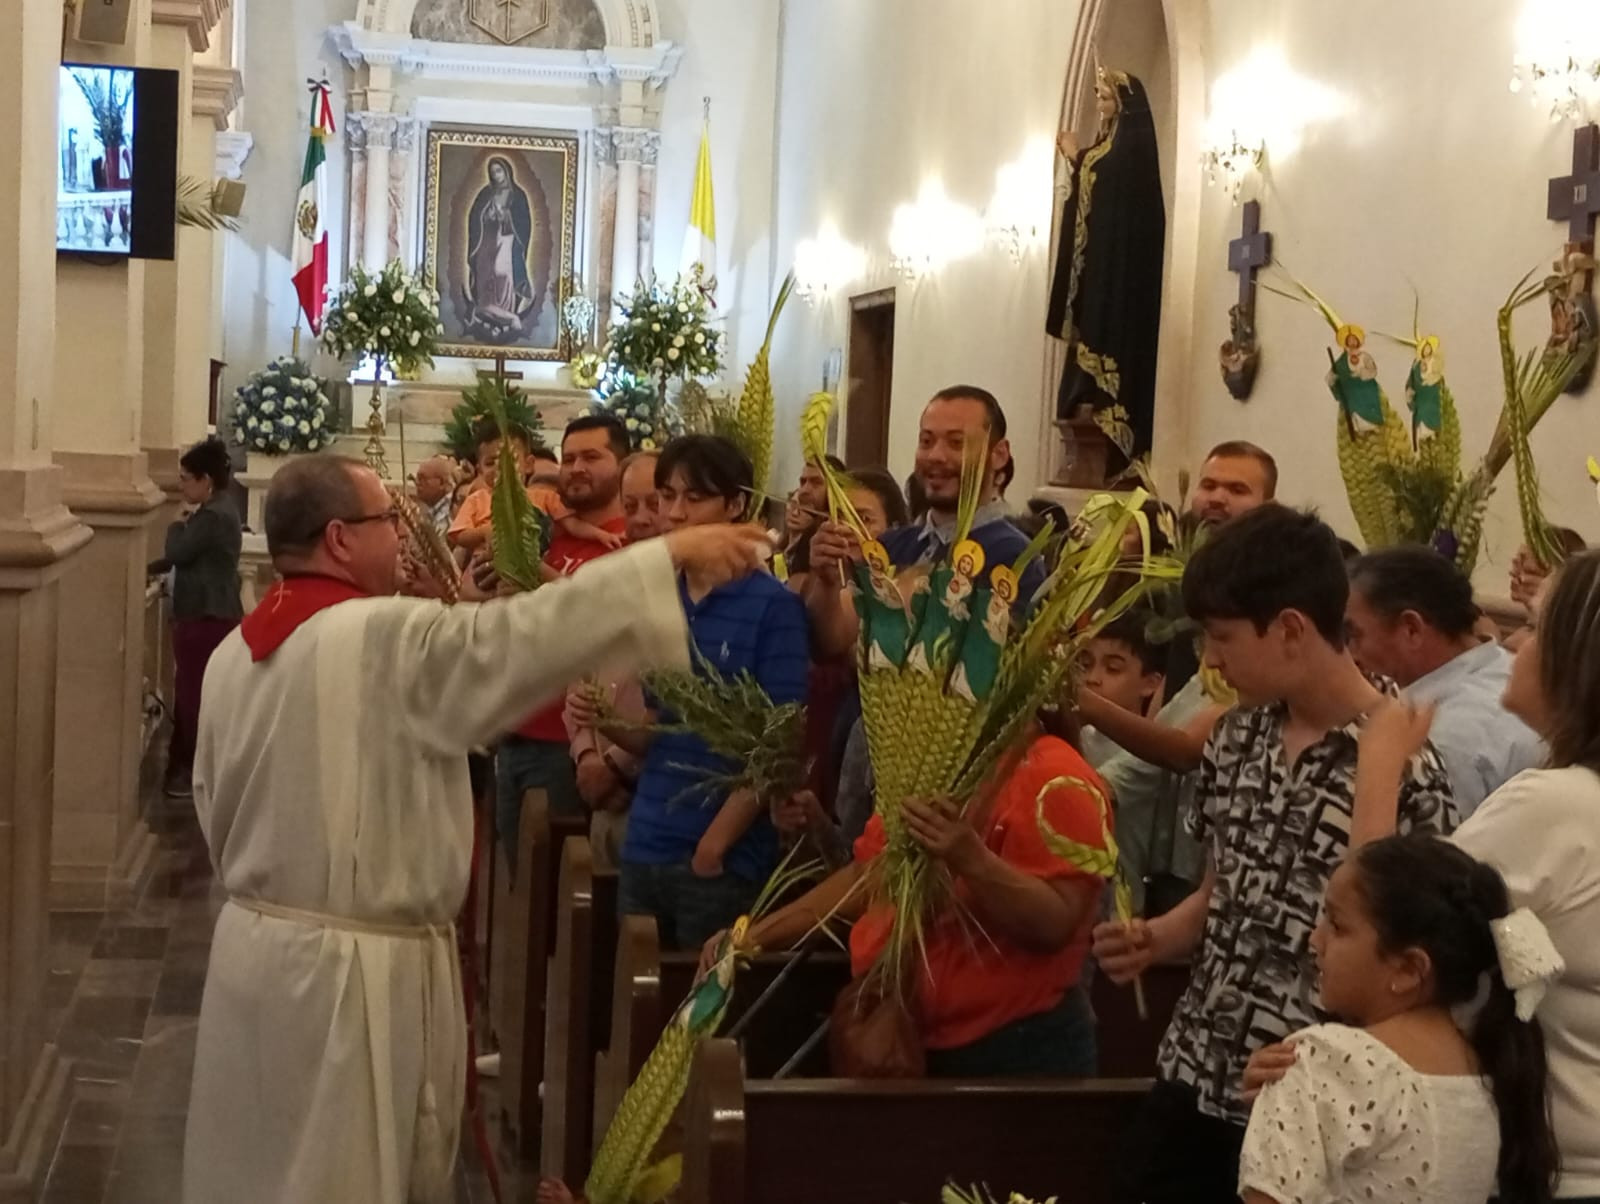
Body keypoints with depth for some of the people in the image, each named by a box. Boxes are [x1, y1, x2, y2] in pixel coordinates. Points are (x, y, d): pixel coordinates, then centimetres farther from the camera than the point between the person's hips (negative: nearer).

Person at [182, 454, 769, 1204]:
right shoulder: (391, 638, -19)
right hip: (358, 969, -8)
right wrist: (674, 552, -15)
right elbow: (533, 630, -22)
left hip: (256, 946, 8)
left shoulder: (232, 655, 5)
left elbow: (215, 810, 12)